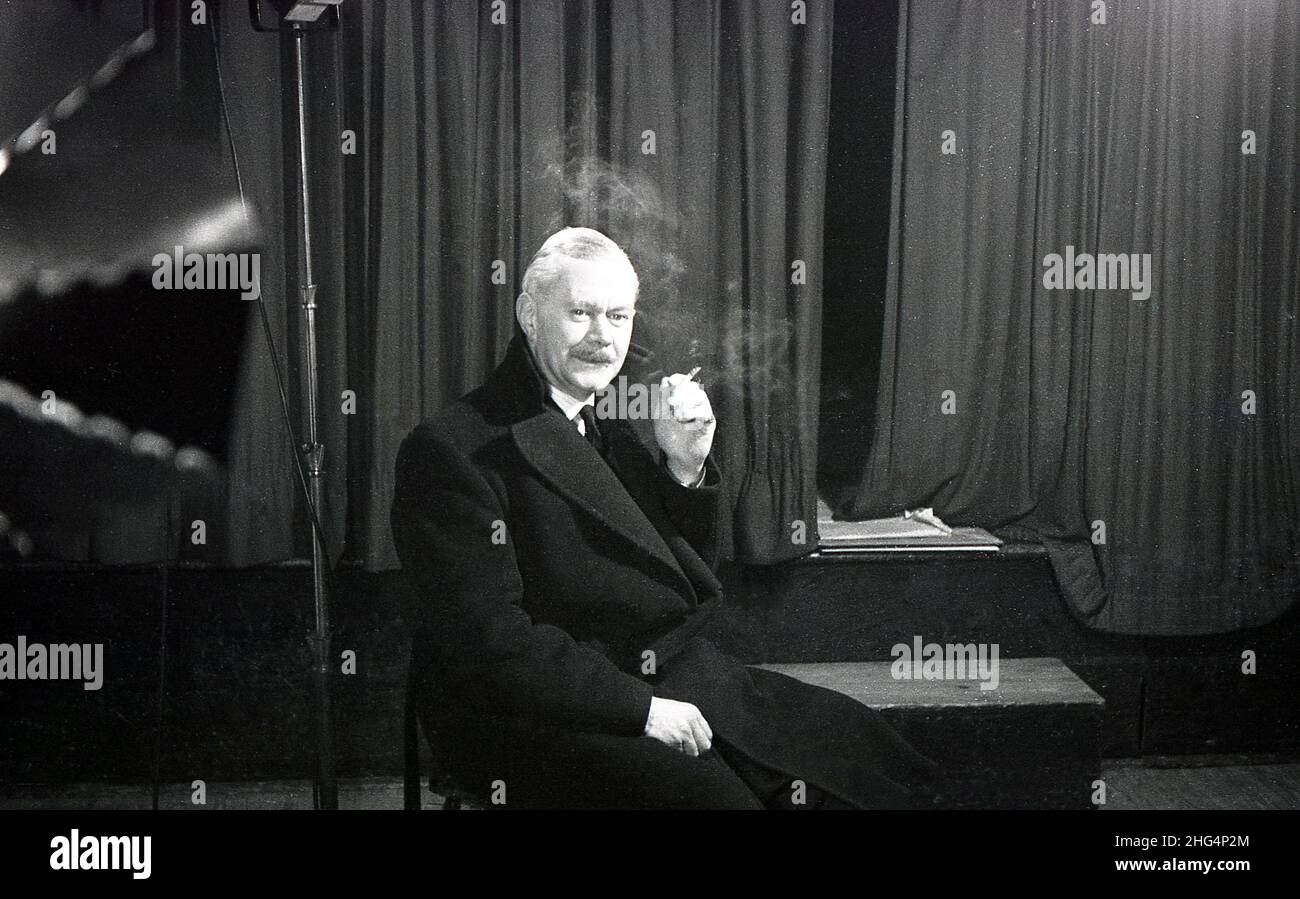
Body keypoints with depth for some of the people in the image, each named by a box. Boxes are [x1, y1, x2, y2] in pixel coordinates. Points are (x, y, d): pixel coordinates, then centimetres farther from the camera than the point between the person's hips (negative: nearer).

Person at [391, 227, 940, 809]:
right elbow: (489, 642, -18)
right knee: (705, 792, -31)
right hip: (536, 718, -7)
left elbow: (694, 582, 18)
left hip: (678, 685, 7)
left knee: (860, 751, -8)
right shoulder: (450, 450, -10)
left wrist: (685, 469, 1)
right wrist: (641, 708, -21)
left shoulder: (614, 434, 14)